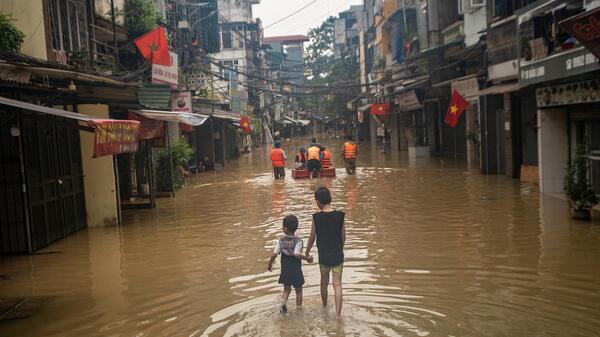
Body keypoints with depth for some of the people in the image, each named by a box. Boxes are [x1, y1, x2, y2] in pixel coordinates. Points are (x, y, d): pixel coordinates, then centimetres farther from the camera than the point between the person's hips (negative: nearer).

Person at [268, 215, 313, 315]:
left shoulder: (281, 240, -9)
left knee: (286, 289, 20)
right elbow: (297, 254, -32)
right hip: (296, 272, -2)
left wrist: (269, 265, 3)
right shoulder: (298, 241, -17)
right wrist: (307, 258, -18)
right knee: (298, 290, 17)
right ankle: (299, 308, 26)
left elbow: (274, 254, -11)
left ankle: (283, 303, -3)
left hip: (285, 271, 2)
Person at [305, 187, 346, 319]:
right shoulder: (340, 215, -8)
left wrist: (307, 253, 12)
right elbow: (343, 237, 1)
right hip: (338, 256, 0)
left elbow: (312, 238, -3)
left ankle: (325, 308, 38)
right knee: (337, 285, 4)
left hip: (323, 256, 0)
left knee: (324, 282, 20)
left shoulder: (316, 217, -12)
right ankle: (338, 314, -2)